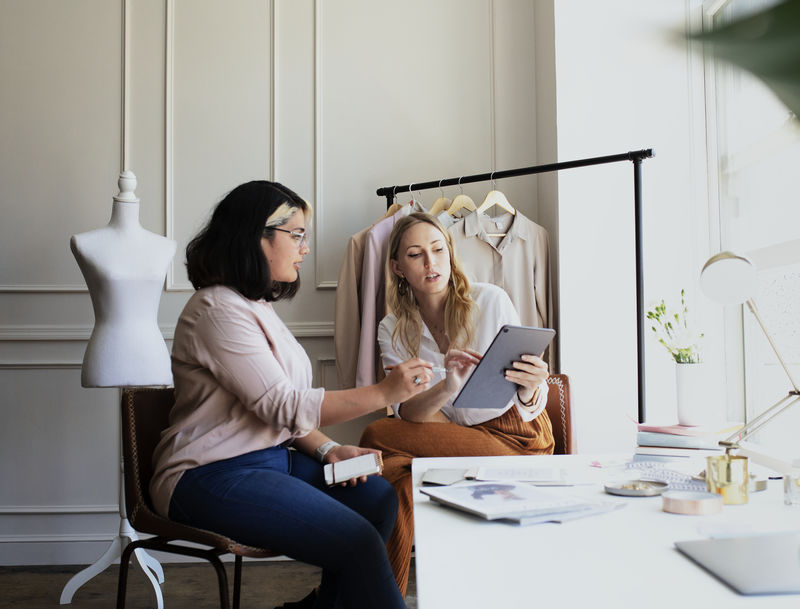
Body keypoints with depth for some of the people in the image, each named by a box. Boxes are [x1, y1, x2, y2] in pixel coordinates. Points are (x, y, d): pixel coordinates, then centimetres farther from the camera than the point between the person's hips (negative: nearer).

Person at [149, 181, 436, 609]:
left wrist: (327, 450, 0)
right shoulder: (218, 310, -14)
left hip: (270, 456, 10)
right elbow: (282, 407, -20)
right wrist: (383, 393, -21)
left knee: (380, 500, -10)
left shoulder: (258, 307, 17)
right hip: (210, 477, -10)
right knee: (357, 540, -24)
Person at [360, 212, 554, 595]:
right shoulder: (394, 332, 2)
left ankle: (391, 588, -7)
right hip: (454, 441, 3)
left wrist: (530, 389, -34)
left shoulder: (490, 301, -6)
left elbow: (529, 406, -9)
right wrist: (447, 388, -34)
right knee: (399, 480, -29)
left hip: (516, 435, -3)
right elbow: (406, 413, -12)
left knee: (377, 436, -21)